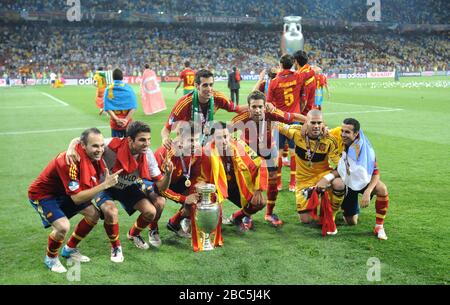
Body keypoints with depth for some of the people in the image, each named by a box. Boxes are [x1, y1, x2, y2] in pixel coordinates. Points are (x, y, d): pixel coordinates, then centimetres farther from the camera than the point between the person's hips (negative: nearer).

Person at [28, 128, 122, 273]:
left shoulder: (95, 156, -13)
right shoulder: (69, 161, -36)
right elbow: (76, 198, -36)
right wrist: (104, 185, -38)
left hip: (64, 193, 8)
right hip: (42, 194, -8)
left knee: (93, 214, 3)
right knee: (63, 226, -27)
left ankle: (70, 249, 24)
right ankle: (51, 258, 5)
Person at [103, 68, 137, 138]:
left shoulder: (108, 90, 0)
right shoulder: (128, 88, -2)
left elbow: (107, 108, -9)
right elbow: (133, 107, -9)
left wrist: (117, 119, -14)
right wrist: (126, 119, -12)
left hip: (115, 123, 0)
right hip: (128, 122, 0)